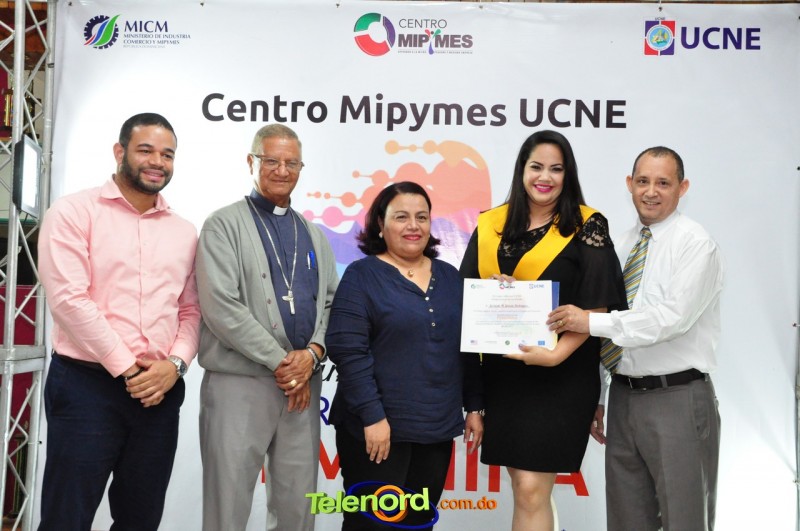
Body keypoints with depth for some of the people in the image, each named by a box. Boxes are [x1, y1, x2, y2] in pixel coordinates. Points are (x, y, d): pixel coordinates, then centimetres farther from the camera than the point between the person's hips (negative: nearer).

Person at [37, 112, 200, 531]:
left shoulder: (185, 232, 12)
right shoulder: (74, 211, -2)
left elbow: (191, 310, 12)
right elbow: (68, 298, -11)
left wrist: (175, 364, -7)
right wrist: (126, 367, -12)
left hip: (159, 391, 5)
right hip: (87, 386, -4)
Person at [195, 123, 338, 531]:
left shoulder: (314, 234, 17)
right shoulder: (224, 225, 0)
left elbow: (331, 302, 13)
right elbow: (220, 306, -11)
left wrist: (312, 353, -7)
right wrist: (279, 361, -12)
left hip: (302, 385, 5)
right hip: (240, 382, -5)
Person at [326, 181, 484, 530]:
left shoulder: (449, 276, 11)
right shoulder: (362, 275, -6)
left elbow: (467, 347, 14)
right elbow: (347, 350, -14)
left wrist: (474, 407, 10)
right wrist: (372, 415, -18)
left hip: (438, 428, 5)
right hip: (379, 428, -5)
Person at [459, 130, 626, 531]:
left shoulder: (587, 226, -3)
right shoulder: (491, 226, 9)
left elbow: (597, 305, -8)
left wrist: (556, 353, -20)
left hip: (561, 373, -4)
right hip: (503, 370, 4)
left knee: (531, 489, -6)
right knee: (523, 485, 12)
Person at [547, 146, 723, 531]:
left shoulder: (695, 243, -9)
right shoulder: (622, 244, 11)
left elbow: (672, 317, -22)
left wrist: (593, 322, -21)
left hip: (677, 398, -6)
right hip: (623, 395, 6)